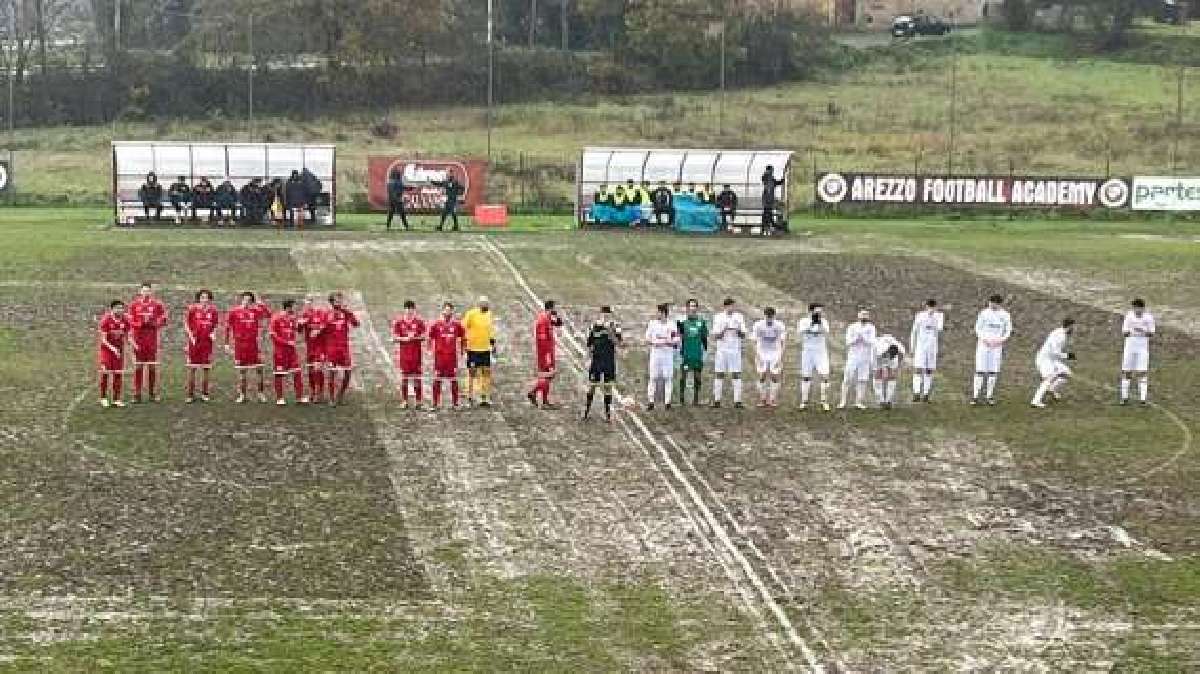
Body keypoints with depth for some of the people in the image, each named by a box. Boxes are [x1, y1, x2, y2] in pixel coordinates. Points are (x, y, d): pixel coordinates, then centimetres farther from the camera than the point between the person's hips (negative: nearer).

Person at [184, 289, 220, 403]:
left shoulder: (213, 310, 5)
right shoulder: (192, 309, -1)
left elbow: (216, 325, 14)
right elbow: (186, 323, 4)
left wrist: (213, 333, -4)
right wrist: (190, 335, -7)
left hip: (207, 342, 2)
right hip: (194, 342, -2)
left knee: (206, 368, 6)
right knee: (192, 368, 1)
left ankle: (204, 393, 16)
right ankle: (190, 394, 8)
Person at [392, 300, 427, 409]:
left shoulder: (419, 321, 2)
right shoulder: (398, 321, 3)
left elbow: (423, 337, 0)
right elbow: (395, 338, 0)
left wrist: (414, 337, -18)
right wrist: (405, 338, -15)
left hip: (416, 352, -1)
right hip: (403, 352, 1)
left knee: (417, 376, 1)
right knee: (404, 376, 4)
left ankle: (419, 400, 6)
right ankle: (404, 401, 10)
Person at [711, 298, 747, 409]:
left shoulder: (739, 317, 6)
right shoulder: (718, 317, 3)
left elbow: (743, 336, 4)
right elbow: (716, 336, -2)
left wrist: (739, 331, -18)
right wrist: (723, 330, -21)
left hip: (735, 349, 1)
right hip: (721, 349, -1)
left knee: (736, 375, -4)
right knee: (719, 375, -1)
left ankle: (737, 401, -4)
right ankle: (716, 400, 5)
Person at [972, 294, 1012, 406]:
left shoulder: (1005, 315, 2)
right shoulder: (984, 313, -1)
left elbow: (1008, 332, 8)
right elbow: (978, 328, 3)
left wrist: (1001, 340, -10)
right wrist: (984, 339, -13)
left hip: (997, 346, 1)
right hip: (983, 345, -1)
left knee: (993, 371, 3)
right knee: (980, 370, -5)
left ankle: (990, 396, 11)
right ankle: (975, 396, -3)